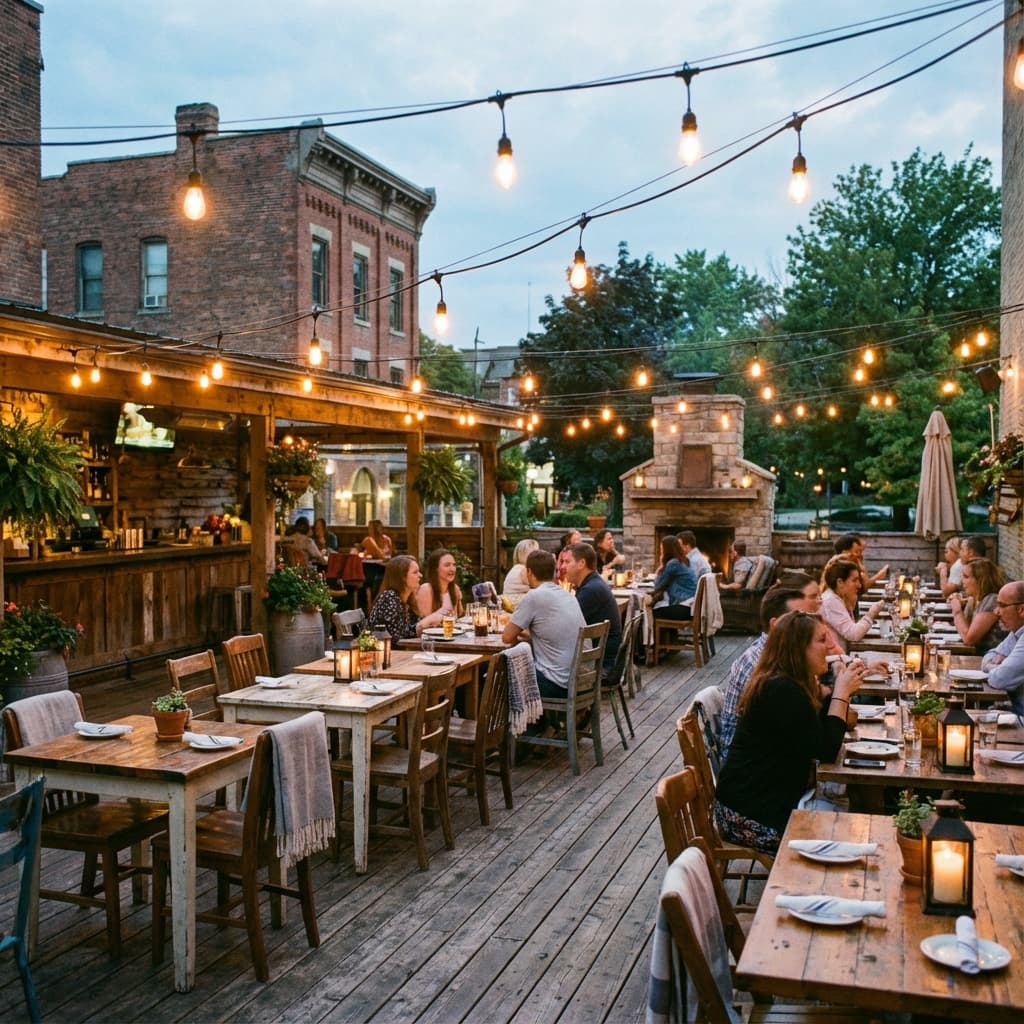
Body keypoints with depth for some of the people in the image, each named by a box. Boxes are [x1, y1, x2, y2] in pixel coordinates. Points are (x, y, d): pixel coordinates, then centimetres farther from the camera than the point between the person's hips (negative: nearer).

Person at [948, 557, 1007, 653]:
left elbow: (968, 638, -19)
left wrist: (957, 611, -8)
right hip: (977, 653, 8)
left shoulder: (992, 600, -18)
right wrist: (961, 606, 2)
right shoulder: (975, 599, 8)